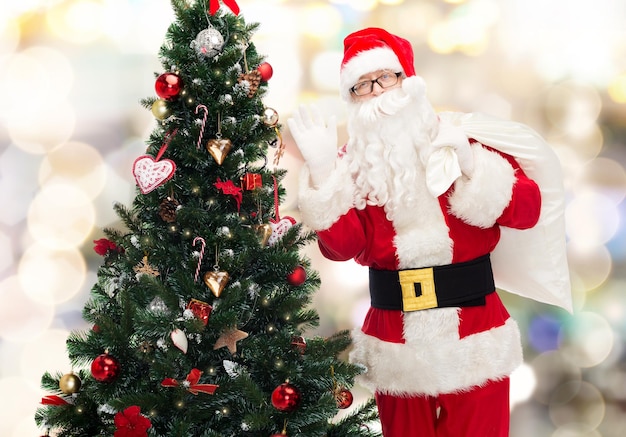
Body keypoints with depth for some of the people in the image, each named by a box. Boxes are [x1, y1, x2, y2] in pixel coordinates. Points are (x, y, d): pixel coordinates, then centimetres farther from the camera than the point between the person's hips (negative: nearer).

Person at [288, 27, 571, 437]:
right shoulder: (353, 165, 3)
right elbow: (341, 246, -10)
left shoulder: (465, 137, -2)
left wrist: (473, 167, -22)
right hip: (396, 348, 2)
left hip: (475, 339, -1)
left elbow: (527, 211, -8)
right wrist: (322, 171, -19)